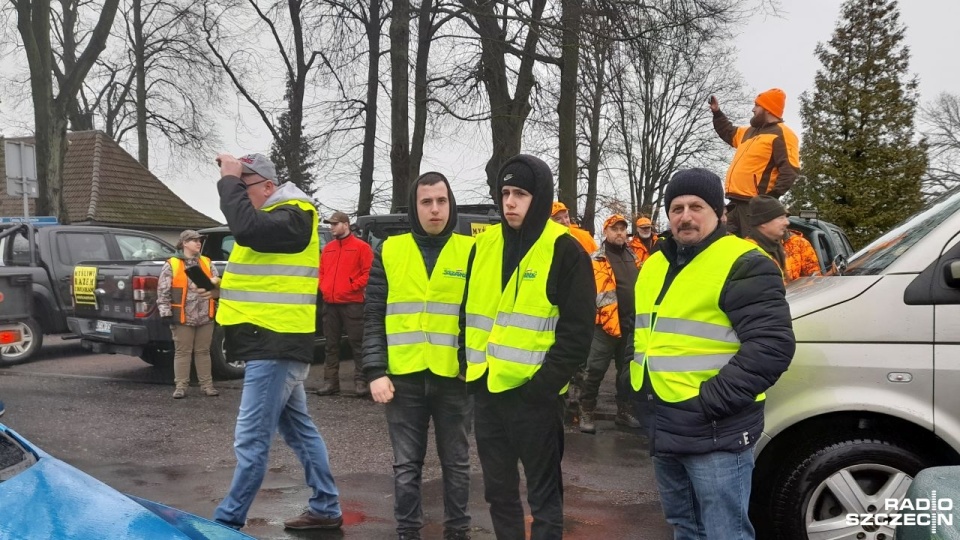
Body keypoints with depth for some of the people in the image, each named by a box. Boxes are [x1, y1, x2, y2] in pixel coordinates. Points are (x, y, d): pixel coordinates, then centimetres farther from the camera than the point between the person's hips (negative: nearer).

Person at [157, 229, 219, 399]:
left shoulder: (207, 263, 10)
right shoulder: (171, 265, -3)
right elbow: (163, 292, -5)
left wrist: (218, 308, 7)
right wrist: (166, 313, -10)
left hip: (205, 317, 4)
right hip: (182, 318, -4)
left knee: (203, 352, 10)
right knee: (182, 352, 3)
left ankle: (206, 385, 15)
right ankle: (181, 386, 8)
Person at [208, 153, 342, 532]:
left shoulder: (293, 215, -12)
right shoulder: (274, 216, 19)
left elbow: (246, 228, -31)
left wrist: (229, 181, -19)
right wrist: (225, 288, 9)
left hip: (276, 346, -11)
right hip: (276, 343, 11)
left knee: (251, 440, -4)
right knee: (300, 430, 15)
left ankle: (227, 521, 4)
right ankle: (326, 510, 23)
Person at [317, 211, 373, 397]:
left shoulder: (361, 247, -2)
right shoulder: (328, 248, 17)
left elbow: (368, 273, -8)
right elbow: (321, 272, 20)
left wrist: (352, 287, -14)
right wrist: (323, 288, 4)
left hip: (352, 303, -6)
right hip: (330, 304, 6)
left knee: (357, 343, -2)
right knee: (331, 344, 10)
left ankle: (361, 381, 2)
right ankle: (330, 381, 16)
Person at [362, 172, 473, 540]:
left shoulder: (471, 251, 1)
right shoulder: (389, 251, 3)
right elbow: (373, 317, 2)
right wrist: (375, 371, -6)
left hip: (454, 376, 0)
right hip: (403, 376, 1)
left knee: (455, 462, 12)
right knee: (406, 464, 10)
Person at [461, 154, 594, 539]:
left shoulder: (564, 250, -8)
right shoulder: (484, 244, 8)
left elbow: (577, 330, -11)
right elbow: (467, 309, 16)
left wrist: (544, 384, -15)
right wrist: (469, 364, 7)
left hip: (534, 393, -5)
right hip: (486, 388, 6)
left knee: (543, 492, 7)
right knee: (498, 488, 17)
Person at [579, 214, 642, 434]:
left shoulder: (632, 256, 15)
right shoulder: (597, 259, -6)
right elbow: (596, 293, -13)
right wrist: (607, 318, -18)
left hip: (631, 323, 6)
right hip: (606, 324, -6)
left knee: (628, 369, 13)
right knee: (596, 369, -3)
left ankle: (624, 411, 25)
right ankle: (586, 412, 8)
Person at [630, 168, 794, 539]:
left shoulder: (742, 264, -11)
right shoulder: (655, 265, 14)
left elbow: (772, 345, -20)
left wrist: (712, 401, -21)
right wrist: (637, 383, 15)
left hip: (715, 432, -8)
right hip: (662, 426, 8)